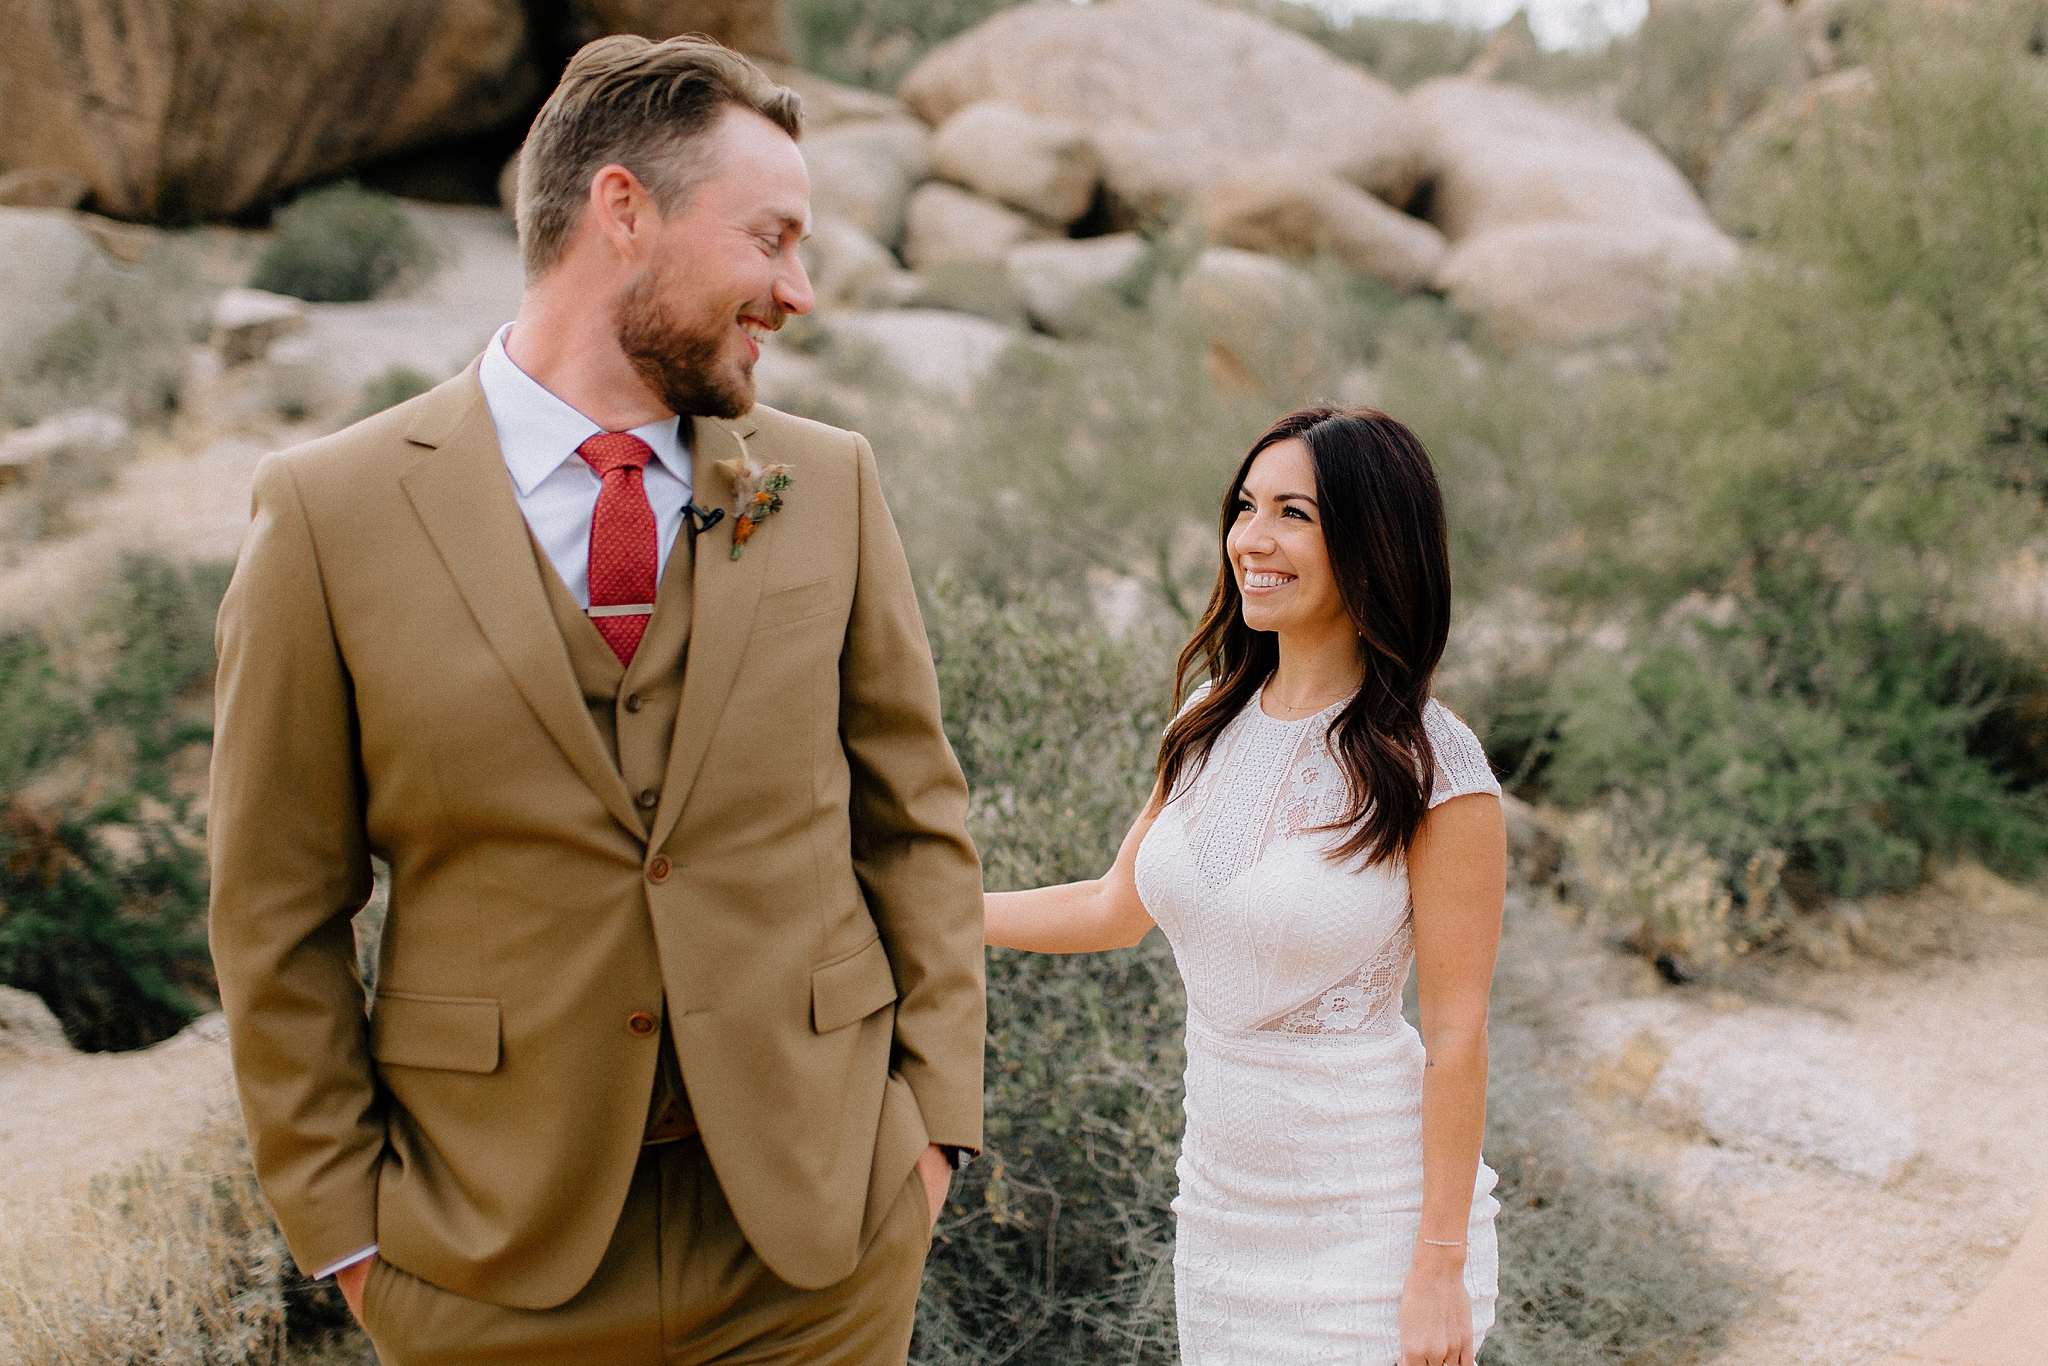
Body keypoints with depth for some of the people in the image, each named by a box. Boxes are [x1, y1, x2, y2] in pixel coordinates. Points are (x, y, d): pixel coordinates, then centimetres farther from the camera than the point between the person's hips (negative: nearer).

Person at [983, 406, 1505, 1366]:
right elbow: (1116, 907, 13)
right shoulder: (1212, 726, 2)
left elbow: (1456, 1031, -14)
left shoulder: (1432, 768, -16)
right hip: (1223, 1203, 6)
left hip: (1370, 1214, -6)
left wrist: (1440, 1270, -13)